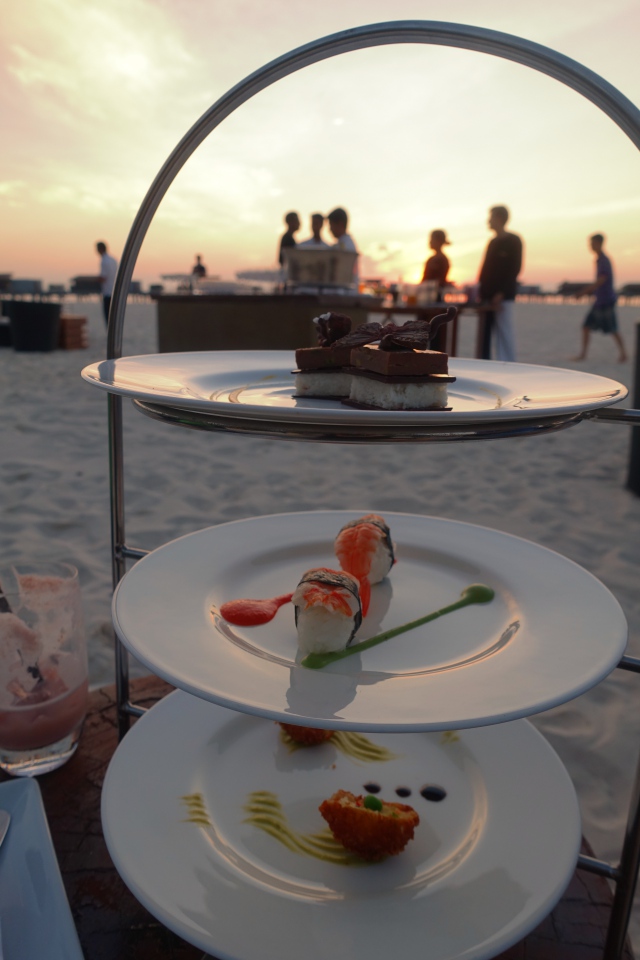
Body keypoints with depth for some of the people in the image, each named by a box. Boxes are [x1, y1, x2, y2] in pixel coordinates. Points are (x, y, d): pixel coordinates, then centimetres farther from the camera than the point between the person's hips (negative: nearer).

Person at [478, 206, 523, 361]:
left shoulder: (513, 241, -2)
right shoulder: (493, 242, 18)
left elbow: (514, 269, -10)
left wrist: (501, 293, -17)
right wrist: (481, 291, 8)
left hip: (503, 297, -7)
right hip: (487, 296, 7)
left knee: (504, 333, -6)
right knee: (485, 333, 5)